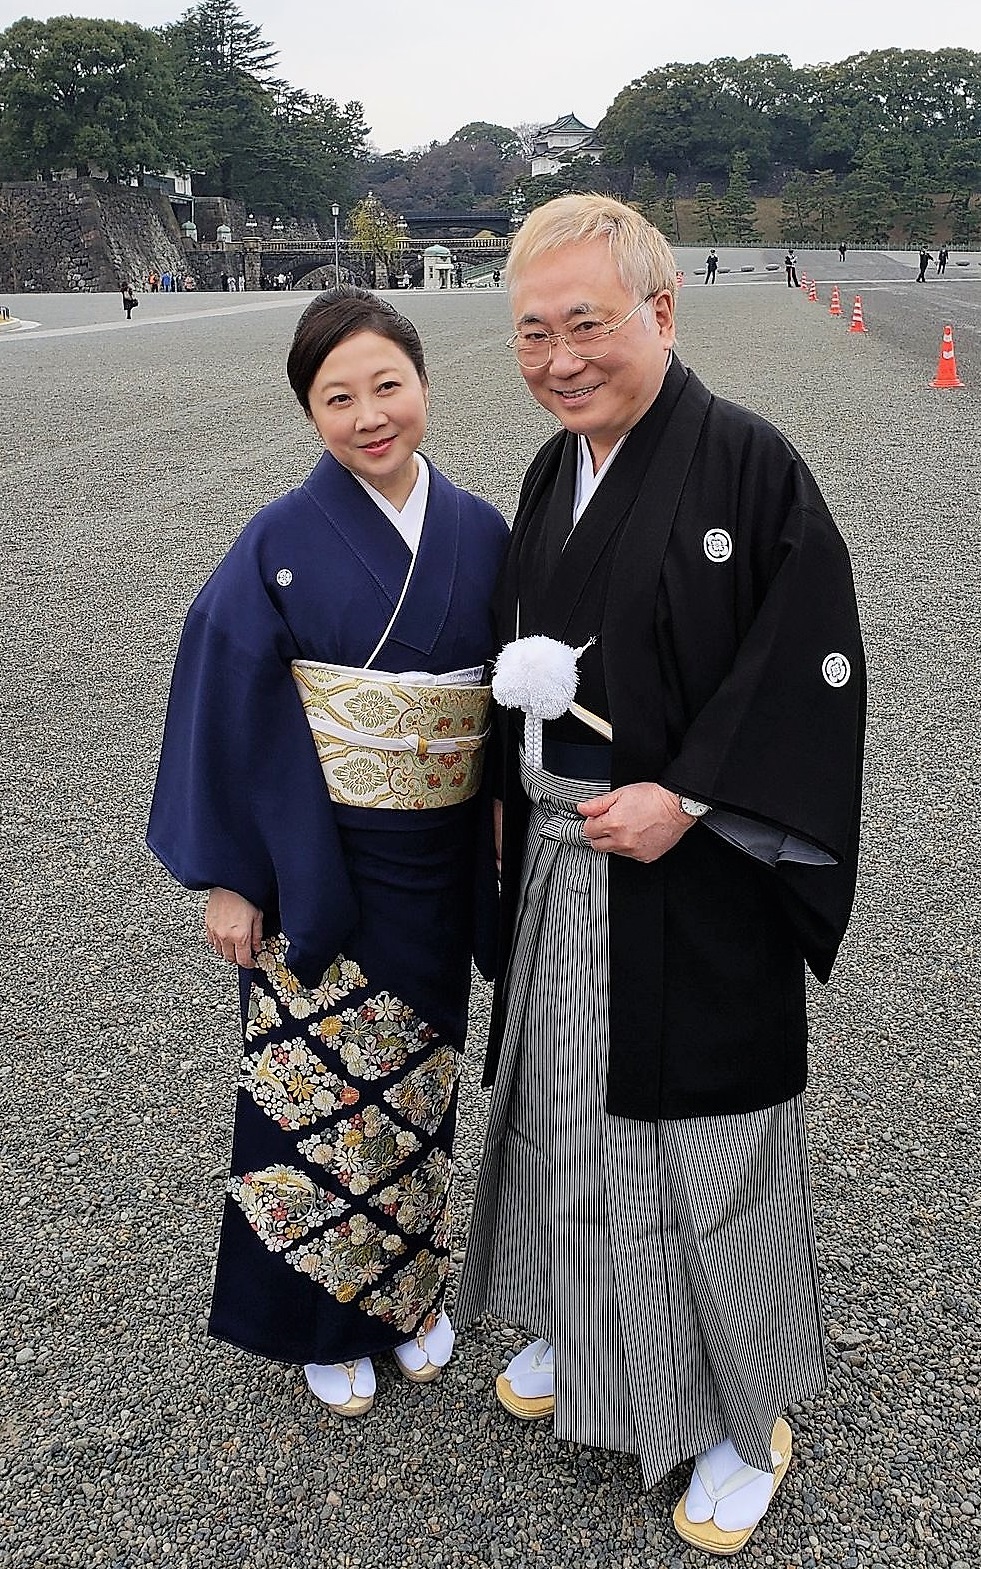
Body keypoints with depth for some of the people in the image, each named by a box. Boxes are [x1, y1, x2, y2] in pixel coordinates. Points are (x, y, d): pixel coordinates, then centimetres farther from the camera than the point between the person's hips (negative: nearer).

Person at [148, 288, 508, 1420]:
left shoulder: (480, 534, -1)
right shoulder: (282, 541, -11)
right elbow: (223, 707, -9)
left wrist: (506, 851, 5)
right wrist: (227, 876, -9)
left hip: (436, 865, 3)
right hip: (314, 868, -3)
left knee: (415, 1076, 18)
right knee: (321, 1083, 8)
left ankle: (409, 1290, 41)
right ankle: (329, 1321, 31)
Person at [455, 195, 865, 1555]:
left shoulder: (747, 463, -13)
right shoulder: (551, 476, 8)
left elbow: (816, 665, -17)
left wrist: (683, 796, -21)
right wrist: (513, 771, 5)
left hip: (695, 881, -6)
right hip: (559, 868, 7)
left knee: (706, 1143, 6)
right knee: (564, 1109, 19)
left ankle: (747, 1414, 30)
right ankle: (583, 1329, 45)